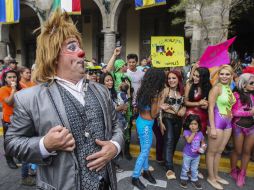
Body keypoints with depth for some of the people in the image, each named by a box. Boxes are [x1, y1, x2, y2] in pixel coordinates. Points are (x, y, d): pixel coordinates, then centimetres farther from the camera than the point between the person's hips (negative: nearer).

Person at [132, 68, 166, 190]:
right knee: (145, 151, 7)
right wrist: (159, 100, -8)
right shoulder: (154, 95, -23)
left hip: (142, 121, 8)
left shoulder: (144, 90, -1)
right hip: (146, 124, -8)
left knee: (145, 149, 22)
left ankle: (145, 171, 40)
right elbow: (153, 114, -16)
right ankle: (135, 177, 21)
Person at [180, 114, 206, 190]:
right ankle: (184, 179, 30)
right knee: (185, 168, 12)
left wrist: (203, 147, -12)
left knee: (195, 169, 18)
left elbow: (203, 142, 9)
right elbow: (188, 140, -31)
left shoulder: (200, 133, -4)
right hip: (187, 155, -3)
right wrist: (193, 133, -26)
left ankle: (194, 180, 35)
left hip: (197, 155, 4)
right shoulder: (186, 132, -18)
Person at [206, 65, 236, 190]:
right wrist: (212, 128, -19)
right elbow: (211, 108, -16)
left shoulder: (229, 88, 9)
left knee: (220, 151, 18)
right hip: (217, 122, -8)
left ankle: (216, 175, 33)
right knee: (212, 151, 6)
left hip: (228, 123, 8)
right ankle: (211, 177, 21)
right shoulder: (217, 88, -13)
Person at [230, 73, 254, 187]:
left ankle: (242, 174, 33)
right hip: (239, 126, -4)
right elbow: (234, 112, -18)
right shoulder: (236, 95, -14)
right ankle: (233, 171, 35)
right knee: (237, 151, 12)